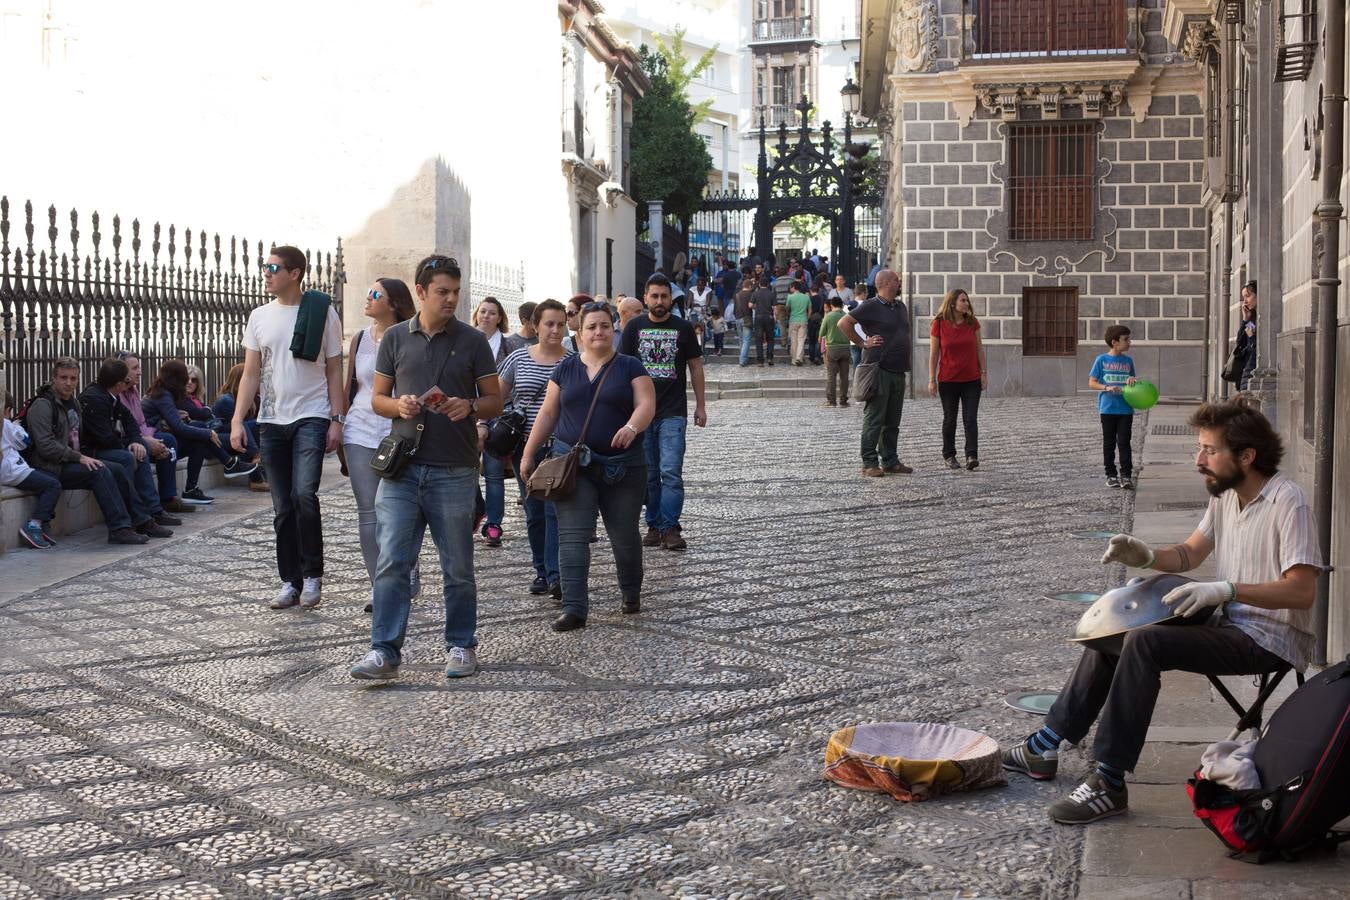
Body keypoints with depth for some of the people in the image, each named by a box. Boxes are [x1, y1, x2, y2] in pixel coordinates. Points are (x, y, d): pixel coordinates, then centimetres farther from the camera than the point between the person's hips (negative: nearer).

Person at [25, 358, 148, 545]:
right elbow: (45, 446, -21)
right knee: (100, 472, -26)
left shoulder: (73, 403, 18)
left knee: (117, 470, -9)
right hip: (52, 469, -8)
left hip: (70, 462, 8)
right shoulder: (42, 405, -12)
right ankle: (119, 528, -29)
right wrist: (80, 457, -20)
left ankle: (137, 519, -5)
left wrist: (84, 457, 9)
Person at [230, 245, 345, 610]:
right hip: (272, 422, 4)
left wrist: (337, 420, -5)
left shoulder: (323, 312, 0)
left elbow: (334, 371, 2)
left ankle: (313, 573, -3)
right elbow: (251, 374, 9)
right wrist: (237, 420, 0)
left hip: (311, 418, -4)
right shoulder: (259, 317, 9)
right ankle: (290, 582, 15)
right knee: (283, 507, 6)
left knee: (304, 494, -19)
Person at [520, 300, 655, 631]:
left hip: (623, 466, -1)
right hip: (573, 464, 1)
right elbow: (548, 414, 12)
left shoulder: (630, 367, 3)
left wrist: (632, 427, -30)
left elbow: (646, 404, -9)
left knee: (624, 535, 8)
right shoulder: (566, 369, 10)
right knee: (572, 535, -8)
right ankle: (574, 608, -10)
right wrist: (528, 454, 9)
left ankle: (632, 592, 33)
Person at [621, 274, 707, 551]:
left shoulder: (683, 328, 4)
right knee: (649, 474, 8)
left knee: (671, 472, -11)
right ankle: (654, 525, 16)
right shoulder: (634, 327, 5)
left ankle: (670, 528, -8)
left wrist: (700, 406, 7)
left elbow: (695, 366, 9)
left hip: (673, 413, -2)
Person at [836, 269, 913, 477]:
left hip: (899, 372, 8)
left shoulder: (901, 307, 16)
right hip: (880, 370, -8)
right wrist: (862, 343, -9)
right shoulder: (871, 306, -8)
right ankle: (870, 463, -1)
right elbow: (844, 323, -12)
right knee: (874, 419, -5)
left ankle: (890, 461, 19)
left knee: (893, 421, 12)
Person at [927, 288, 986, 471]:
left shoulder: (972, 322, 1)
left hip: (971, 380, 1)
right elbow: (933, 354, -3)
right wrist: (932, 380, -5)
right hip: (948, 380, -1)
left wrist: (983, 373, 4)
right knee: (950, 419, 9)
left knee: (971, 419, -5)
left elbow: (979, 348, 7)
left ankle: (972, 456, -7)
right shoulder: (939, 324, -6)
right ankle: (949, 455, 20)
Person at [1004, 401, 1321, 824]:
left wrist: (1227, 589, -34)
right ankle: (1045, 747, 7)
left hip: (1269, 640, -10)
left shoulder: (1287, 502, -18)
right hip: (1227, 623, 10)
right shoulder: (1226, 493, 9)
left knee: (1145, 642, -28)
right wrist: (1147, 557, -3)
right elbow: (1189, 553, 18)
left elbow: (1302, 590, -25)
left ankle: (1109, 782, -25)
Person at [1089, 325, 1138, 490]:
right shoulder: (1101, 360, -1)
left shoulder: (1128, 360, 8)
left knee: (1124, 442, -3)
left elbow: (1132, 381, 18)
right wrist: (1107, 388, -19)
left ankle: (1126, 476, -3)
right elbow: (1092, 383, -2)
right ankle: (1111, 475, 15)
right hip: (1108, 408, -2)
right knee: (1109, 443, 6)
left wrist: (1132, 381, -6)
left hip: (1126, 409, 2)